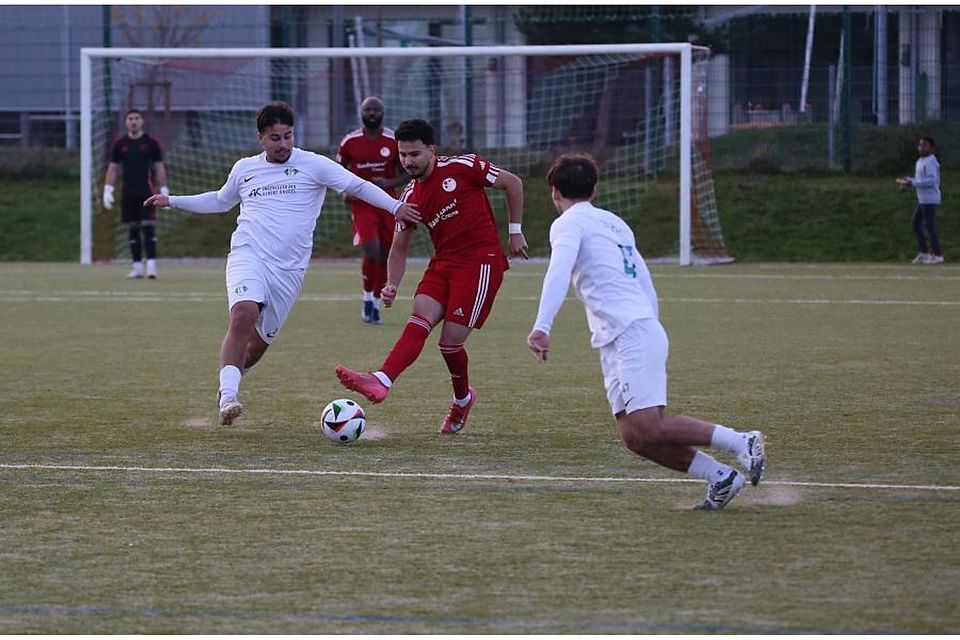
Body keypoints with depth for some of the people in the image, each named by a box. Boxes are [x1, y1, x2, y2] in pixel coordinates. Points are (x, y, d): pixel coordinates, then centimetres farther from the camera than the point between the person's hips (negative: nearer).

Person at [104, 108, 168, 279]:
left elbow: (159, 168, 4)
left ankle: (151, 265, -14)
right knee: (133, 230, 4)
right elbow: (112, 168, 12)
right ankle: (137, 267, 8)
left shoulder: (151, 142, 3)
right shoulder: (119, 144, 10)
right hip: (128, 193, 3)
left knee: (148, 228, -11)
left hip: (146, 192, -3)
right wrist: (108, 189, 2)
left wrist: (164, 191, -2)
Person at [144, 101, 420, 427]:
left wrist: (394, 206, -12)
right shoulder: (244, 169, 14)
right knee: (244, 314, -28)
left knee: (258, 343, 4)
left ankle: (227, 386, 32)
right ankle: (228, 396, -30)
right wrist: (172, 201, 30)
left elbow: (357, 186, 1)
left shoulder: (313, 165, 4)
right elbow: (221, 200, 32)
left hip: (289, 269, 0)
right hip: (248, 255, 0)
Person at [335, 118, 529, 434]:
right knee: (419, 321, -19)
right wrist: (392, 286, -2)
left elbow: (513, 183, 3)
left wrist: (515, 231, 4)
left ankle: (463, 399, 14)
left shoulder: (463, 167, -8)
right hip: (443, 263, 5)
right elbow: (399, 248, 15)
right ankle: (380, 381, -33)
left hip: (481, 261, -5)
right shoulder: (411, 197, 9)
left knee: (451, 340, -11)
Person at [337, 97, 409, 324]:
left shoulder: (394, 141, -2)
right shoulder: (350, 141, -1)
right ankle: (368, 297, 2)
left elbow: (406, 173, 5)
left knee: (385, 255, 6)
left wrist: (389, 183, -15)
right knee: (372, 251, -18)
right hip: (361, 204, -2)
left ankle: (376, 302, 23)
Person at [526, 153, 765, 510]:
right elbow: (647, 287, 28)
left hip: (632, 334, -9)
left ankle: (742, 443, -15)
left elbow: (559, 273, -19)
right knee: (635, 437, 1)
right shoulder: (614, 223, 26)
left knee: (646, 430, -17)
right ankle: (720, 479, -4)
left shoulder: (569, 224, 0)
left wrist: (542, 327, -28)